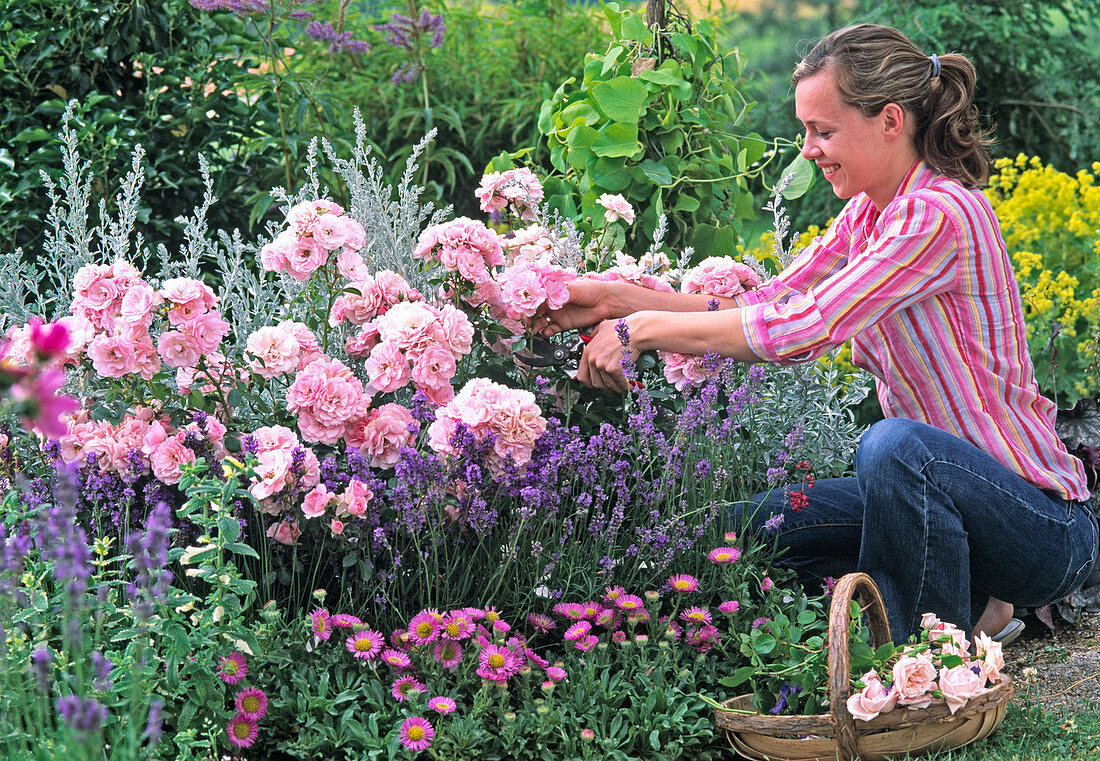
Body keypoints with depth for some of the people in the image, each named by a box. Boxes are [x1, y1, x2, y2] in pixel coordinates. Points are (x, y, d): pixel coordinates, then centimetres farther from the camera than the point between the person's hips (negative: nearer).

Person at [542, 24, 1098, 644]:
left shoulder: (942, 215, -23)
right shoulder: (868, 214, 6)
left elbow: (801, 328, -29)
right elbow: (768, 306, 2)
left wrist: (645, 330, -21)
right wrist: (619, 300, -6)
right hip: (942, 484, 9)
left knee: (894, 445, -37)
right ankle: (969, 604, 10)